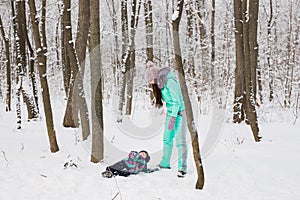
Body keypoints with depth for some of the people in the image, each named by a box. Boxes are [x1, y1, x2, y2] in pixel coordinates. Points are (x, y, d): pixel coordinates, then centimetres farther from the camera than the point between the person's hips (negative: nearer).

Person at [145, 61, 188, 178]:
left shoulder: (170, 81, -21)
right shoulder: (160, 82, 7)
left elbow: (177, 101, -21)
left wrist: (172, 119, -23)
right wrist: (170, 117, 14)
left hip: (178, 112, -9)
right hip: (170, 112, 9)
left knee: (180, 140, -9)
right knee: (167, 138, 14)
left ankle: (182, 168, -8)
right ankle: (165, 164, 26)